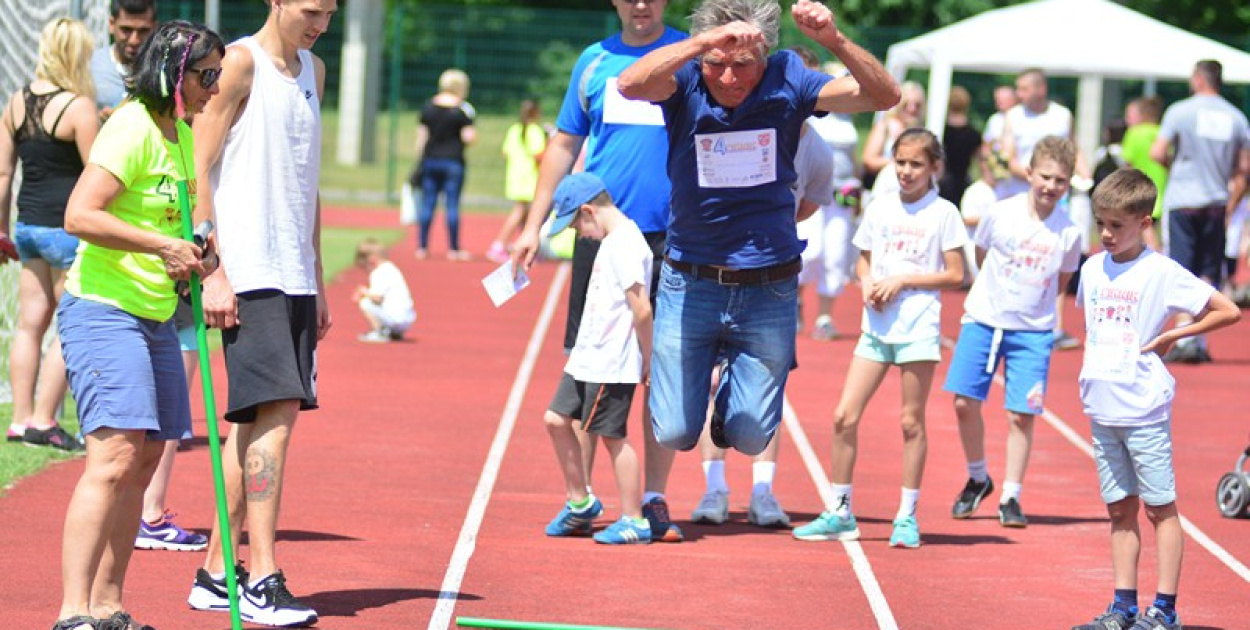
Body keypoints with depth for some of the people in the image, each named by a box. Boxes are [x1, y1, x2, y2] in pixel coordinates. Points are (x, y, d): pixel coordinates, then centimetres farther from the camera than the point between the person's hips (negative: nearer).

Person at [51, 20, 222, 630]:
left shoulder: (183, 134, 14)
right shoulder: (132, 128, -14)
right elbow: (80, 215, -23)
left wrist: (195, 256, 11)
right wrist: (164, 247, -23)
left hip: (155, 317, 10)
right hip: (103, 310, -10)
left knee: (145, 456, 7)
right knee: (115, 456, -18)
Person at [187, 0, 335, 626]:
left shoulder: (313, 70, 18)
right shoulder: (240, 64, -6)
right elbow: (198, 169, -9)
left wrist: (317, 280, 22)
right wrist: (212, 271, -15)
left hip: (294, 276, 8)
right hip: (247, 275, -8)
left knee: (255, 422, 8)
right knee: (275, 413, -15)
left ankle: (216, 573, 15)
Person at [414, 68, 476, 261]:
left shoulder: (428, 107, 5)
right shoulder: (462, 111, -7)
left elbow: (421, 136, 7)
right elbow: (468, 137, -11)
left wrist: (421, 160, 15)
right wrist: (471, 128, 11)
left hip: (431, 160, 4)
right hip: (453, 162, -4)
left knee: (427, 204, 7)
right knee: (452, 205, -1)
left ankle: (422, 247, 6)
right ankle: (454, 249, 1)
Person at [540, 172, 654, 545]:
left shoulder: (623, 244, -18)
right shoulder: (612, 241, 14)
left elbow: (642, 309, -21)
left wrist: (646, 360, -15)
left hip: (613, 364, -10)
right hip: (587, 359, 10)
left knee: (612, 435, -4)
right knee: (556, 420, 12)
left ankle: (634, 521, 5)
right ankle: (580, 503, 24)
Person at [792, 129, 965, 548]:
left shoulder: (943, 213, -2)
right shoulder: (879, 209, 10)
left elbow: (955, 275, -4)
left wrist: (903, 281, -12)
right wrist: (867, 284, -3)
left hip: (918, 328, -4)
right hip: (876, 325, 4)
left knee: (911, 422, 1)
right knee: (844, 416, -2)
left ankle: (907, 516, 11)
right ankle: (840, 513, 8)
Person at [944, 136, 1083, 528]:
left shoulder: (1069, 234, -5)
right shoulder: (1000, 214, -6)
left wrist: (1032, 303, 8)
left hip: (1032, 333, -1)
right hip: (983, 320, 1)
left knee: (1021, 414, -4)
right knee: (965, 402, -4)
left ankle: (1010, 497, 8)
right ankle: (978, 478, 19)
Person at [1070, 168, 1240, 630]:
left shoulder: (1162, 272, -8)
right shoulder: (1093, 269, 8)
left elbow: (1229, 312, -8)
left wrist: (1171, 337, -8)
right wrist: (1097, 356, 11)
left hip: (1144, 408, -5)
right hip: (1101, 409, 6)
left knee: (1159, 507, 1)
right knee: (1119, 510, 10)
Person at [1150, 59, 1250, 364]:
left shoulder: (1181, 110, -4)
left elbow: (1157, 153, -9)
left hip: (1181, 201, -3)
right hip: (1216, 204, 3)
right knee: (1208, 274, 10)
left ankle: (1184, 335, -14)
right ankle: (1200, 341, 9)